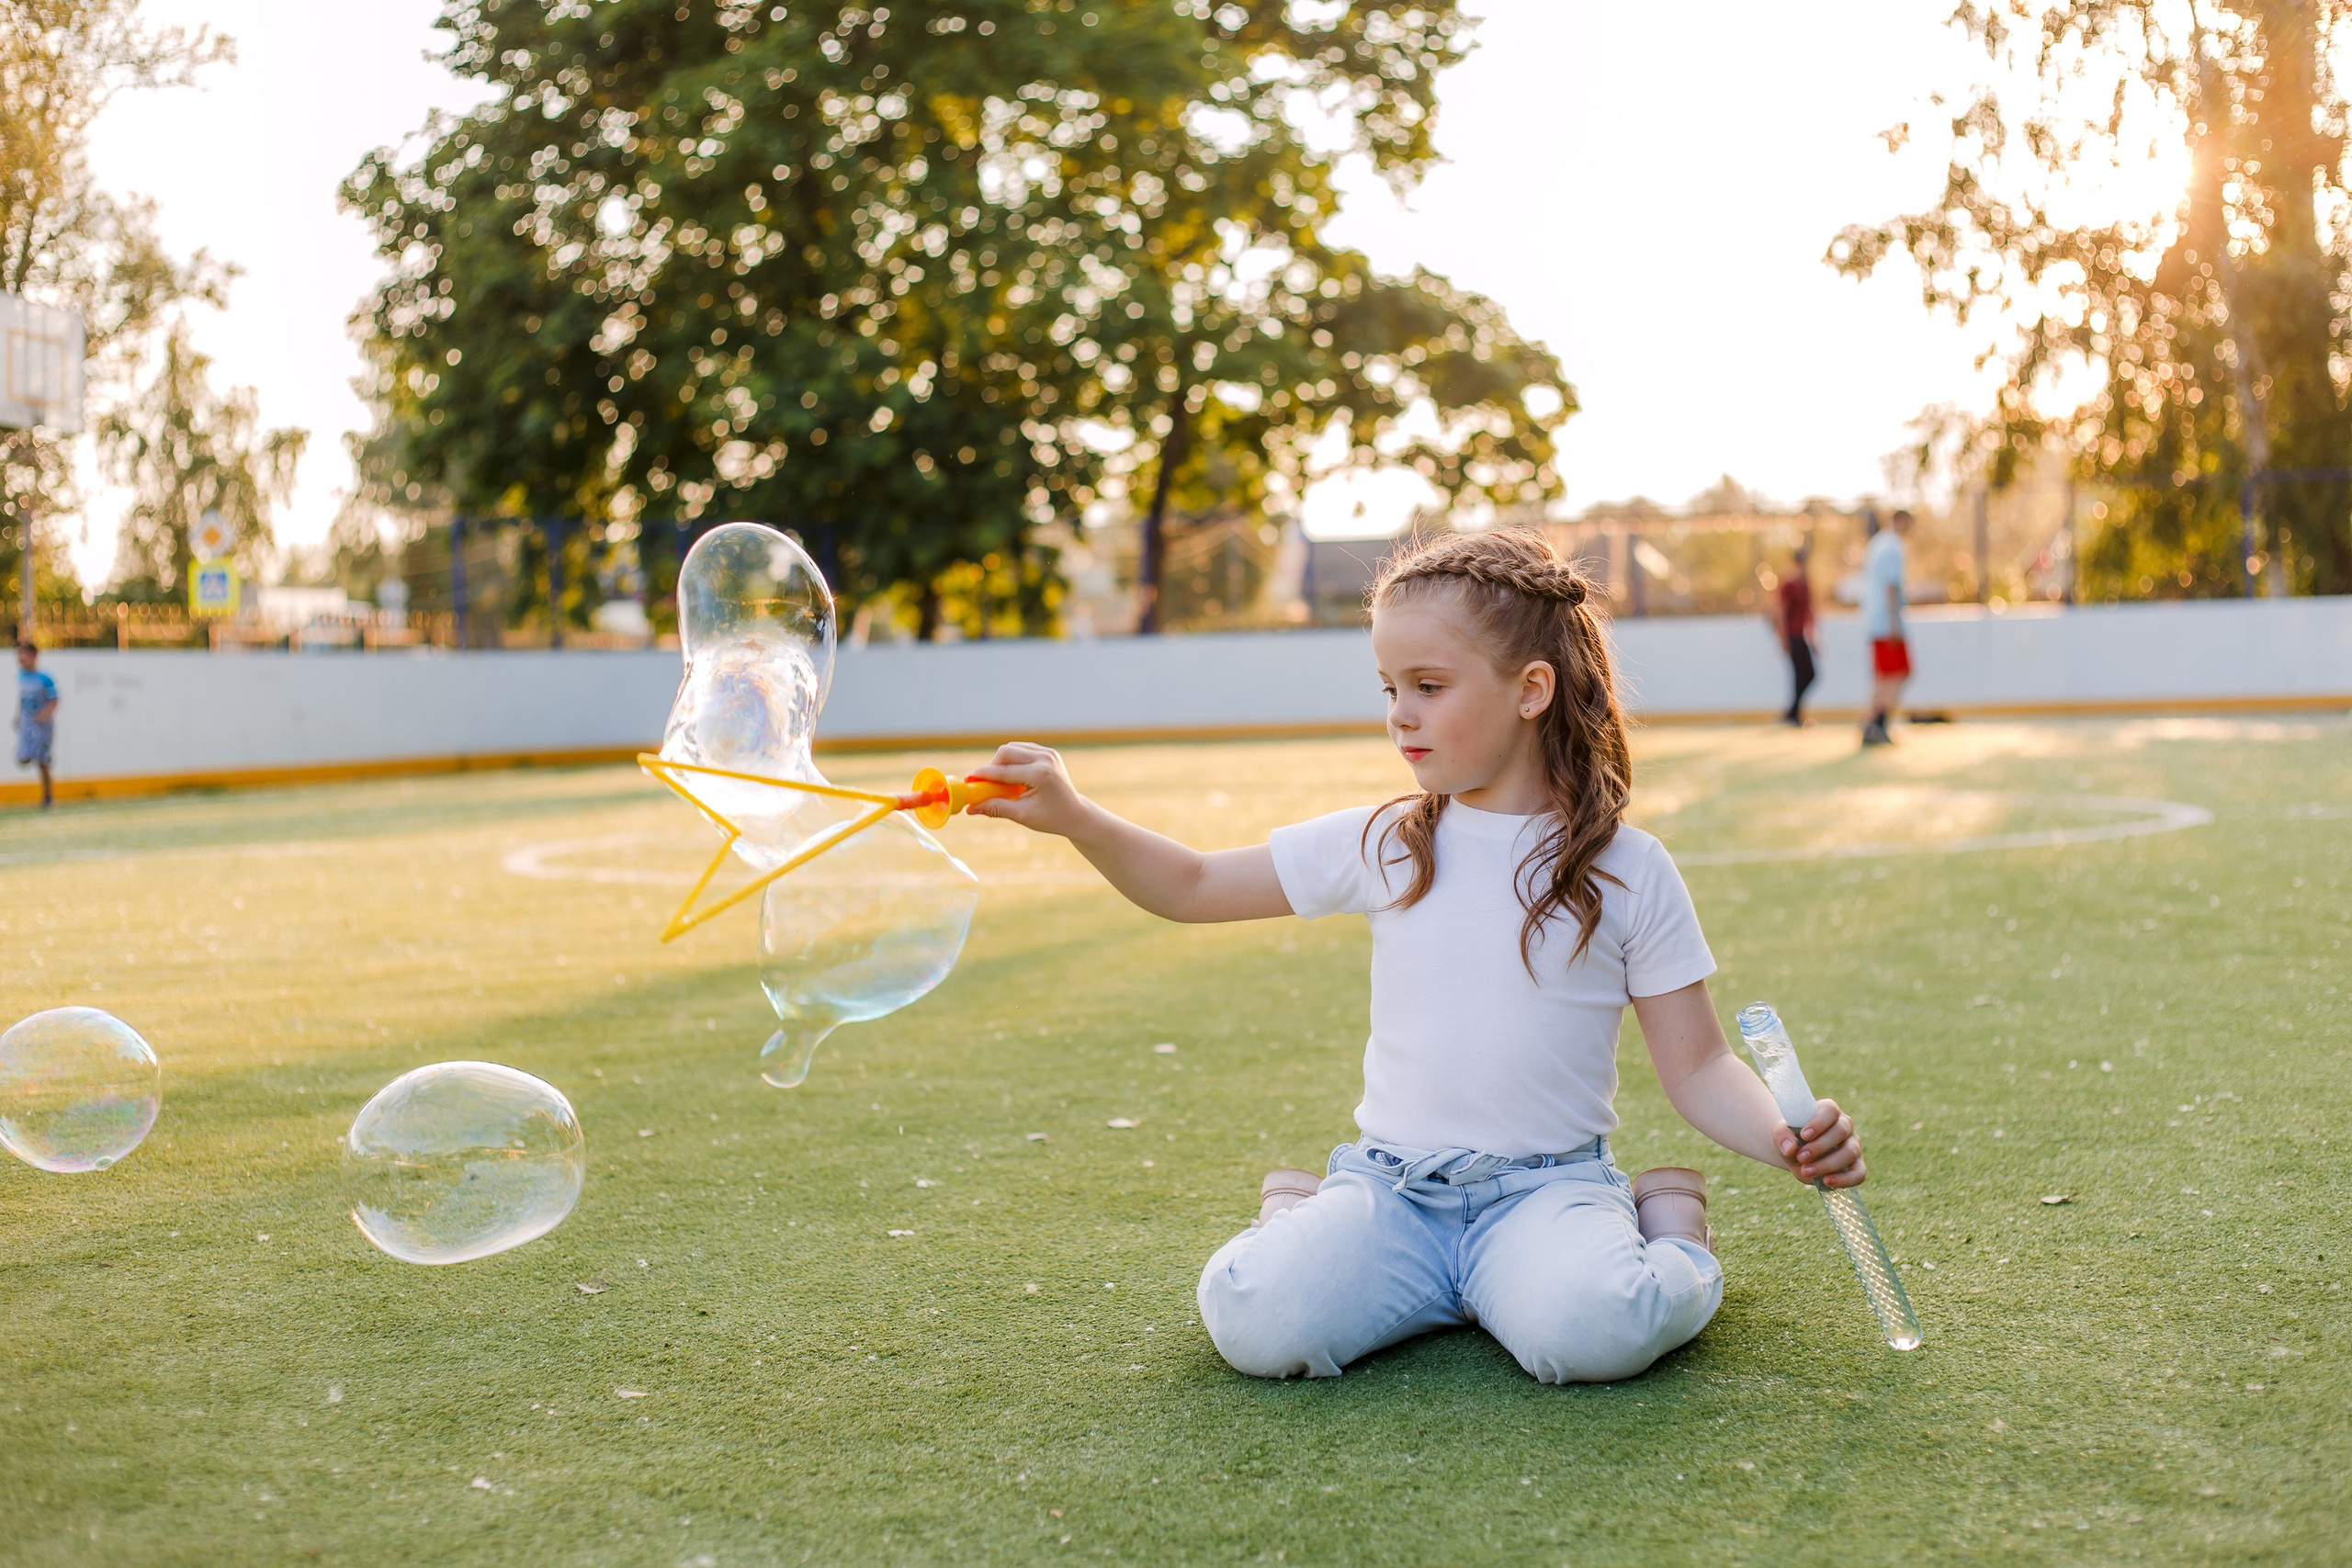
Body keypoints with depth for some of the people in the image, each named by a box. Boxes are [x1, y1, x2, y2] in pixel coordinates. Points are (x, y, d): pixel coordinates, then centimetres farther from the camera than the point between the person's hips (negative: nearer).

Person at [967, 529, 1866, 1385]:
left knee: (1591, 1331, -34)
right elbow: (1192, 888, 9)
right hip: (1391, 1184, 2)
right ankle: (1306, 1221, 10)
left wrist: (1785, 1139, -18)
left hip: (1548, 1185, -2)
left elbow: (1697, 1065, 2)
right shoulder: (1381, 847, 4)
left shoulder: (1627, 871, -1)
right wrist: (1076, 819, -8)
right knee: (1251, 1321, -25)